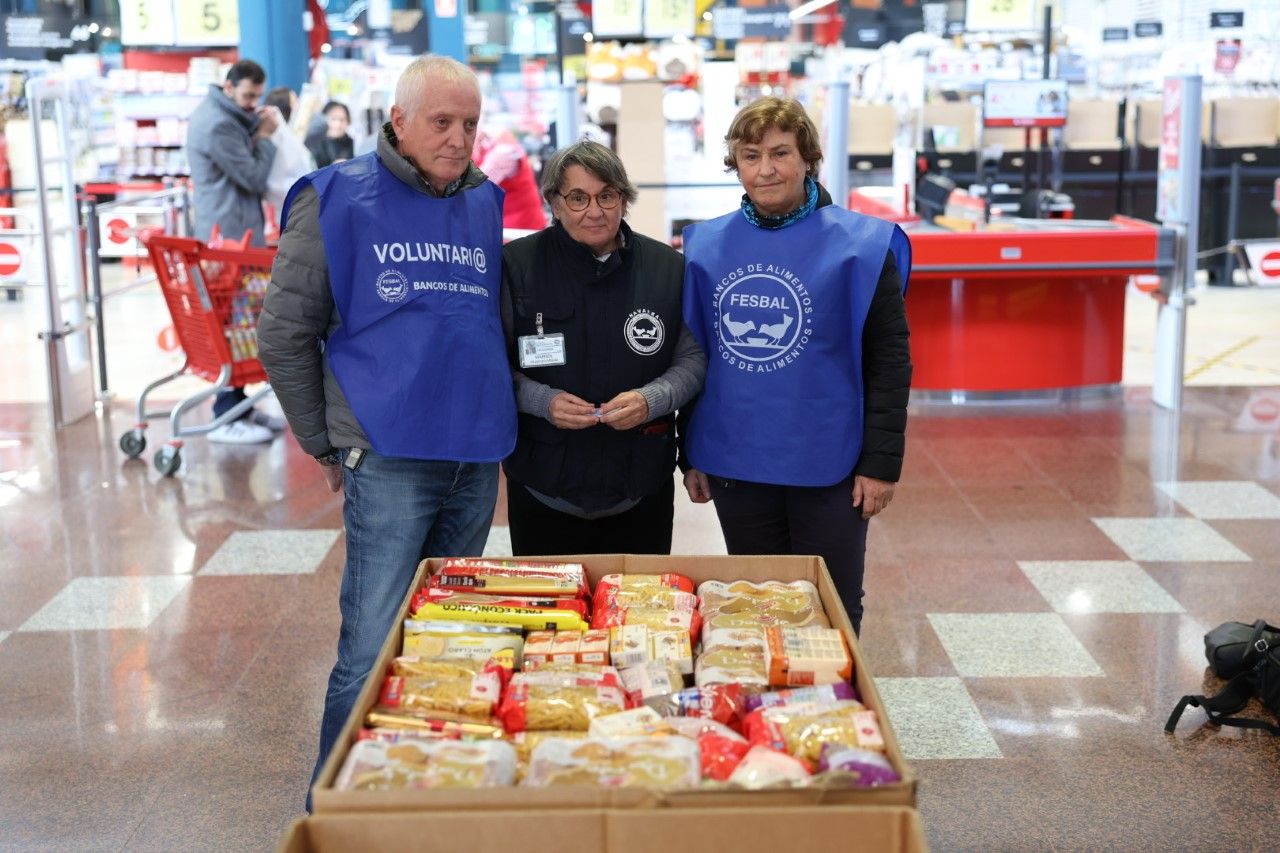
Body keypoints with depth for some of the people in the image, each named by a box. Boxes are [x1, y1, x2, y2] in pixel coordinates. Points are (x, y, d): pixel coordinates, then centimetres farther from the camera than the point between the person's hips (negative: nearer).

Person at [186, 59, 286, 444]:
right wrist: (265, 137, -3)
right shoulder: (219, 126, -17)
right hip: (230, 234, -11)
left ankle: (238, 405, 20)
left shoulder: (225, 115, 16)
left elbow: (247, 169, 14)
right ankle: (228, 418, -7)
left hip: (235, 230, 11)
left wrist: (258, 129, 1)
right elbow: (255, 179, -15)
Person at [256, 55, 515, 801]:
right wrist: (327, 442, 3)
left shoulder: (486, 204, 9)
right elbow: (285, 334, 0)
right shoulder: (339, 199, -4)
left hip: (477, 459, 5)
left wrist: (492, 417, 13)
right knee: (373, 650, -5)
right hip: (388, 456, -5)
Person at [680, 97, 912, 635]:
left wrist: (882, 462, -9)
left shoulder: (860, 245, -7)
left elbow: (889, 360, -5)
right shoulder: (706, 246, 3)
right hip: (736, 467, 3)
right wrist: (692, 455, 11)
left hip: (829, 467, -3)